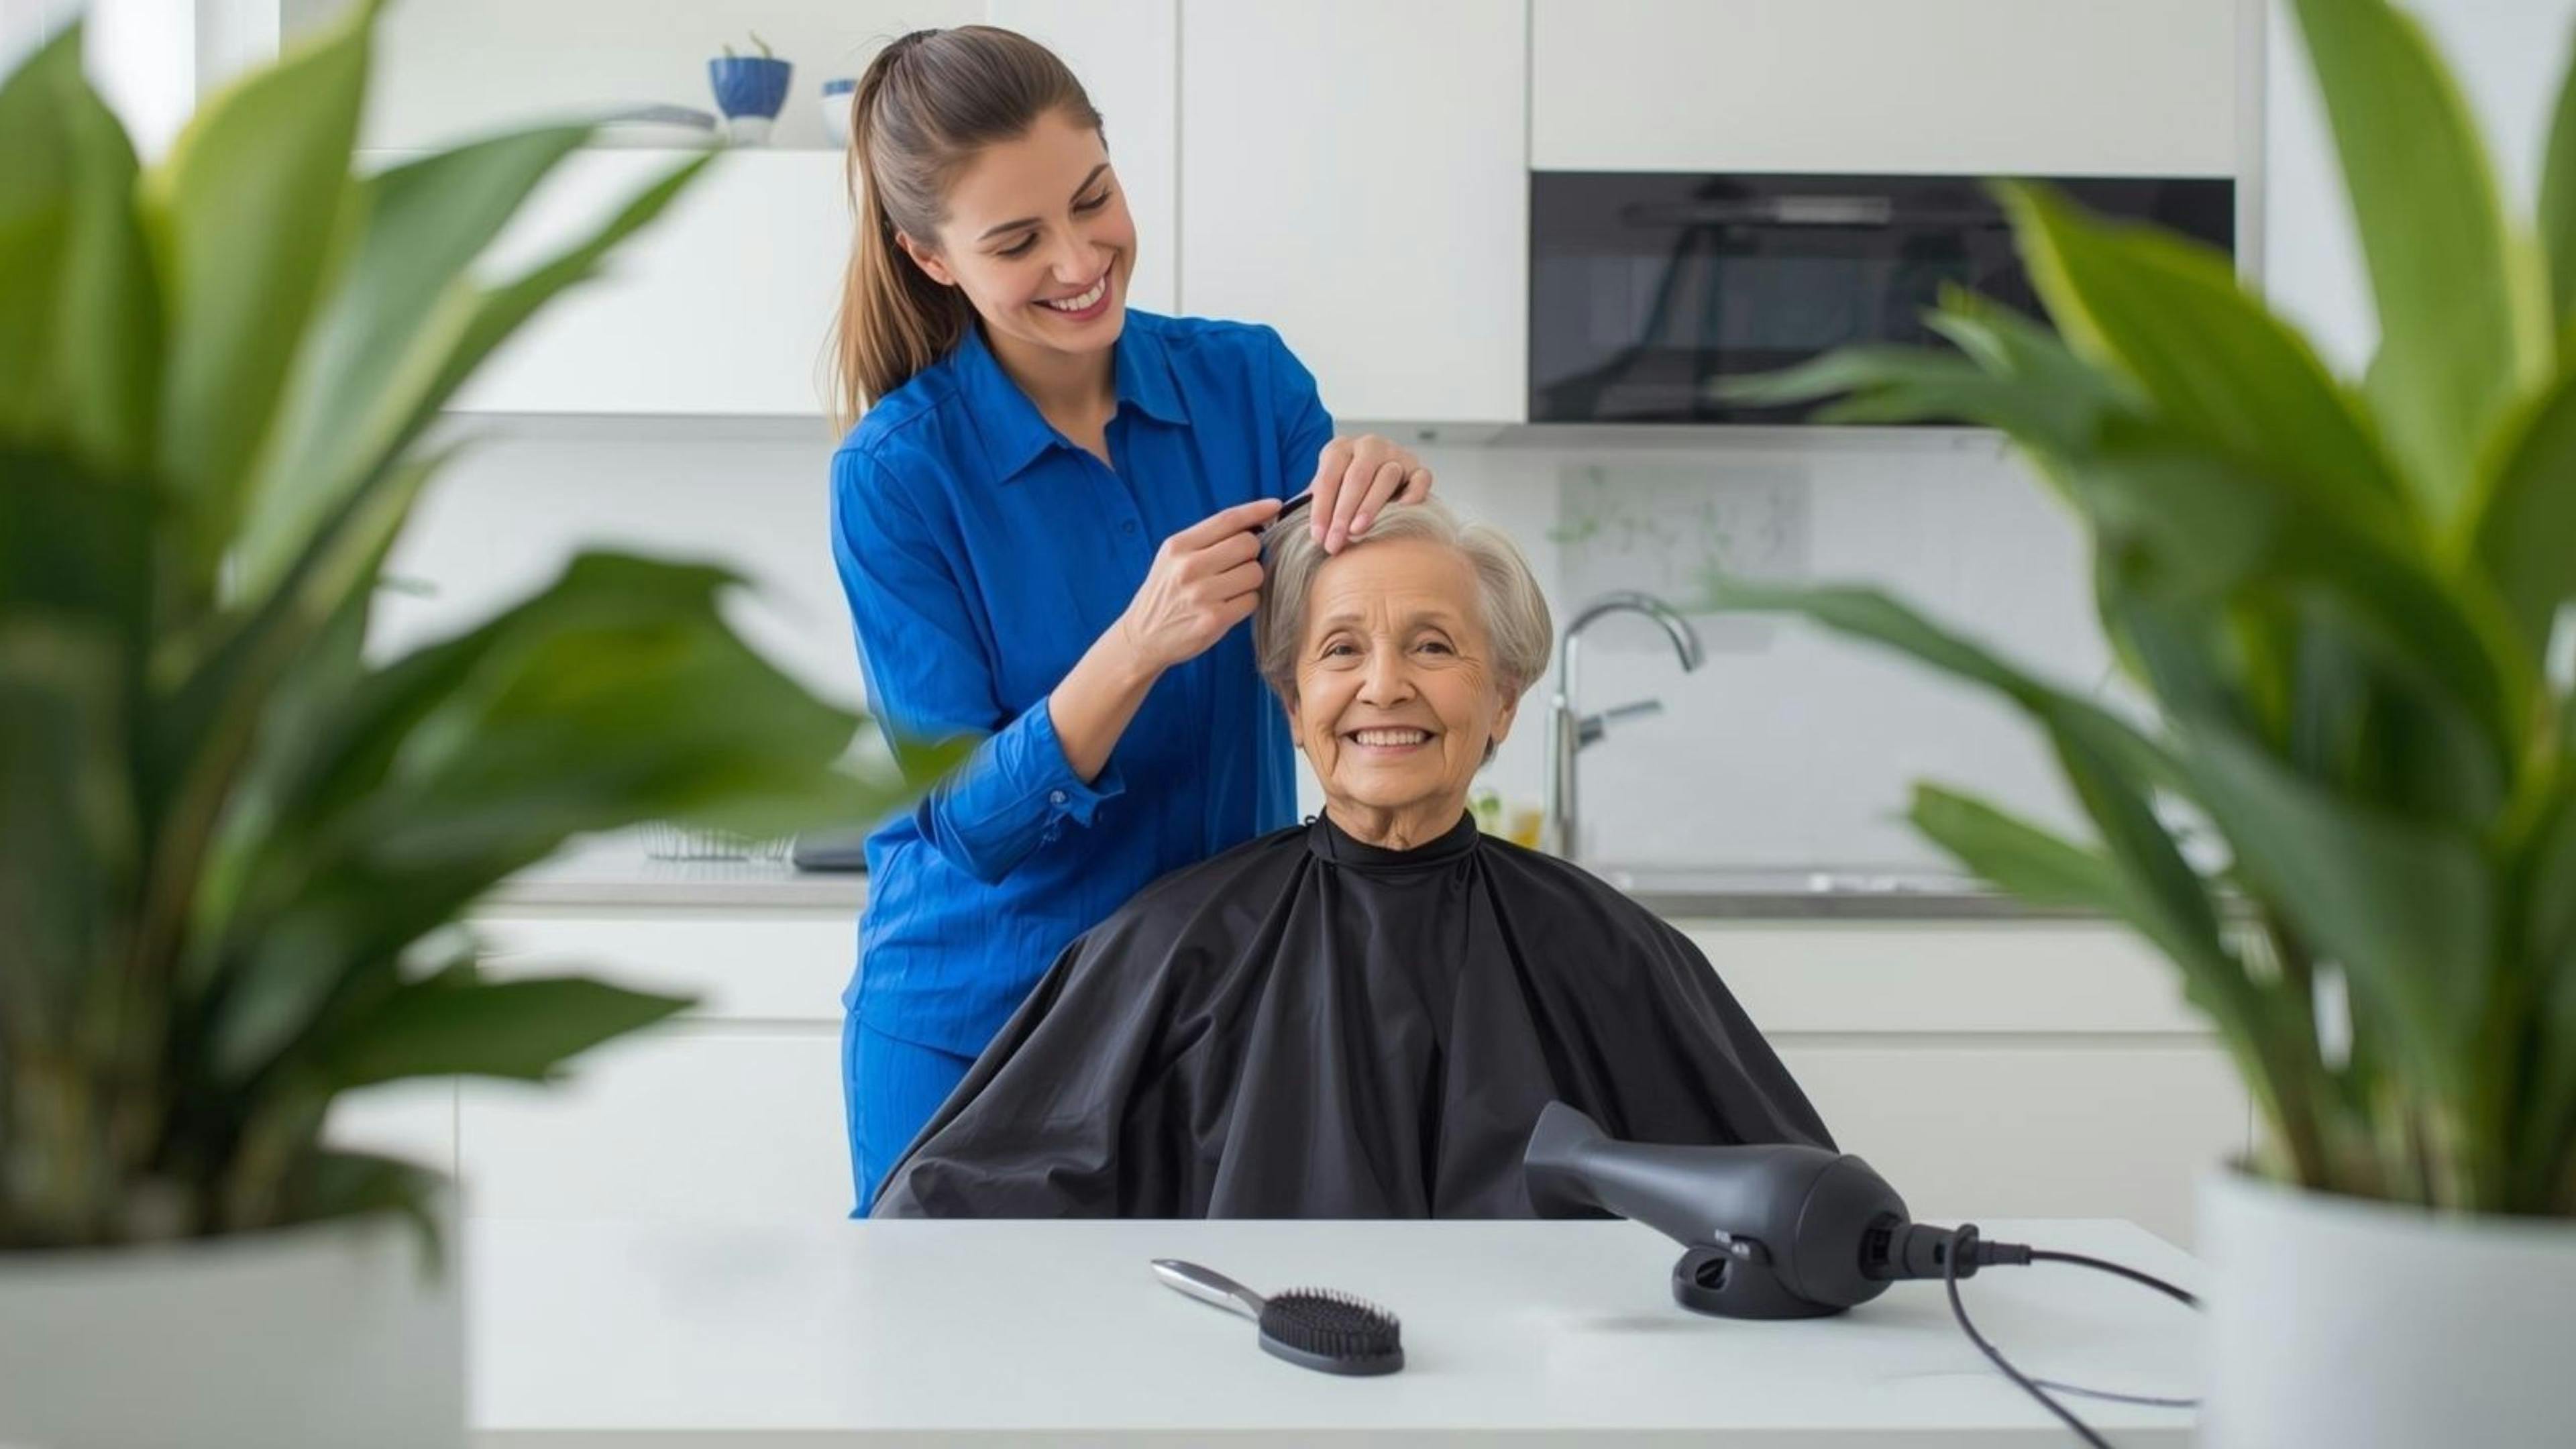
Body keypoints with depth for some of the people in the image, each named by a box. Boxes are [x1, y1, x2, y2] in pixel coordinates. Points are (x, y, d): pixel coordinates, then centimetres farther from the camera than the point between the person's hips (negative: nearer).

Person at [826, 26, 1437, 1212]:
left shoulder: (1247, 381, -3)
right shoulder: (896, 473, -13)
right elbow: (969, 820, -15)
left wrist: (1387, 515, -22)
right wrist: (1138, 648, -31)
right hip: (977, 1027, -2)